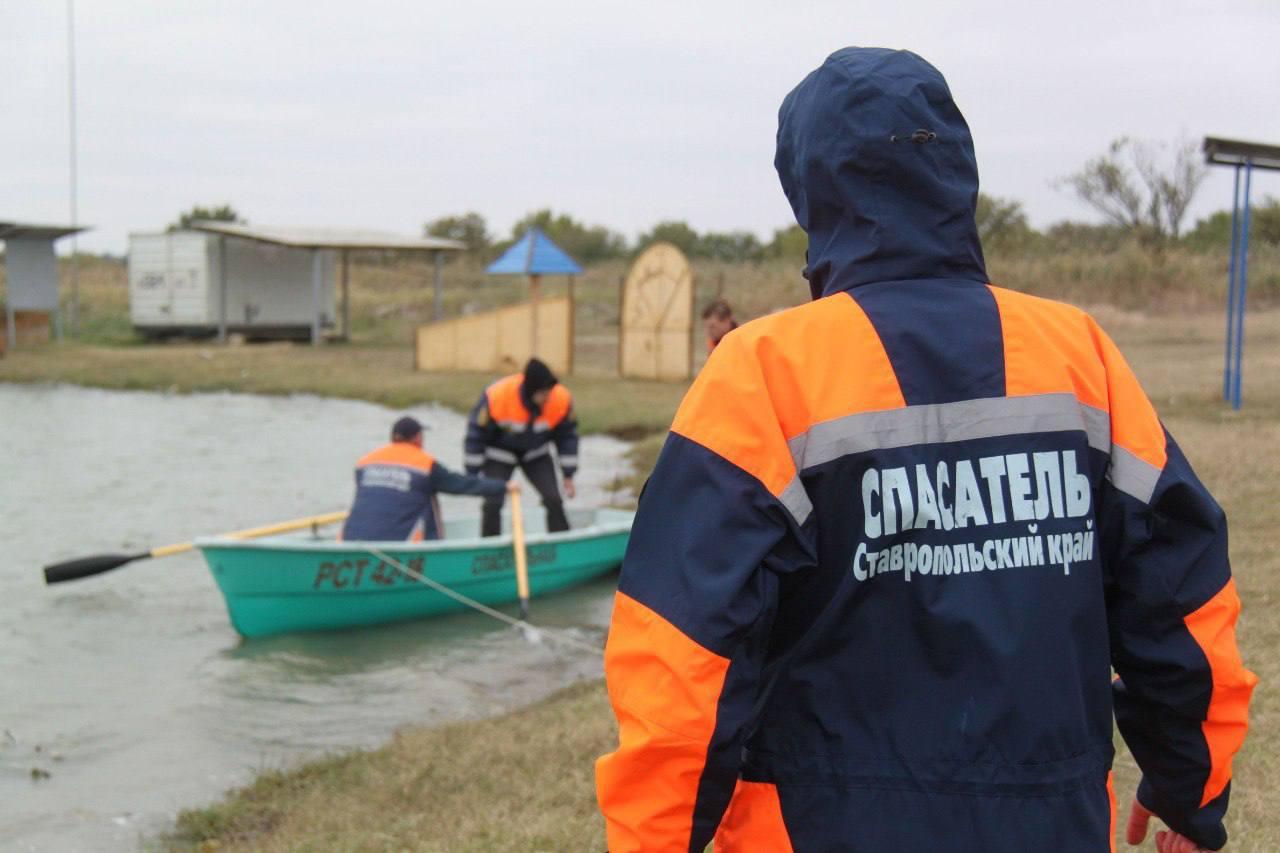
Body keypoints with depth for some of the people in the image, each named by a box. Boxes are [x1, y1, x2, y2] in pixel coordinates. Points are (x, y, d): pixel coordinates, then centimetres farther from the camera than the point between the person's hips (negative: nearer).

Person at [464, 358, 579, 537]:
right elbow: (476, 434, -18)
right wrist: (472, 474, -12)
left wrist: (568, 476, -4)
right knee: (493, 504, -13)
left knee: (554, 500, -9)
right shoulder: (496, 397, -33)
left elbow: (567, 436, -7)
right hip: (499, 453, -2)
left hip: (536, 453, 2)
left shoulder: (562, 399, -25)